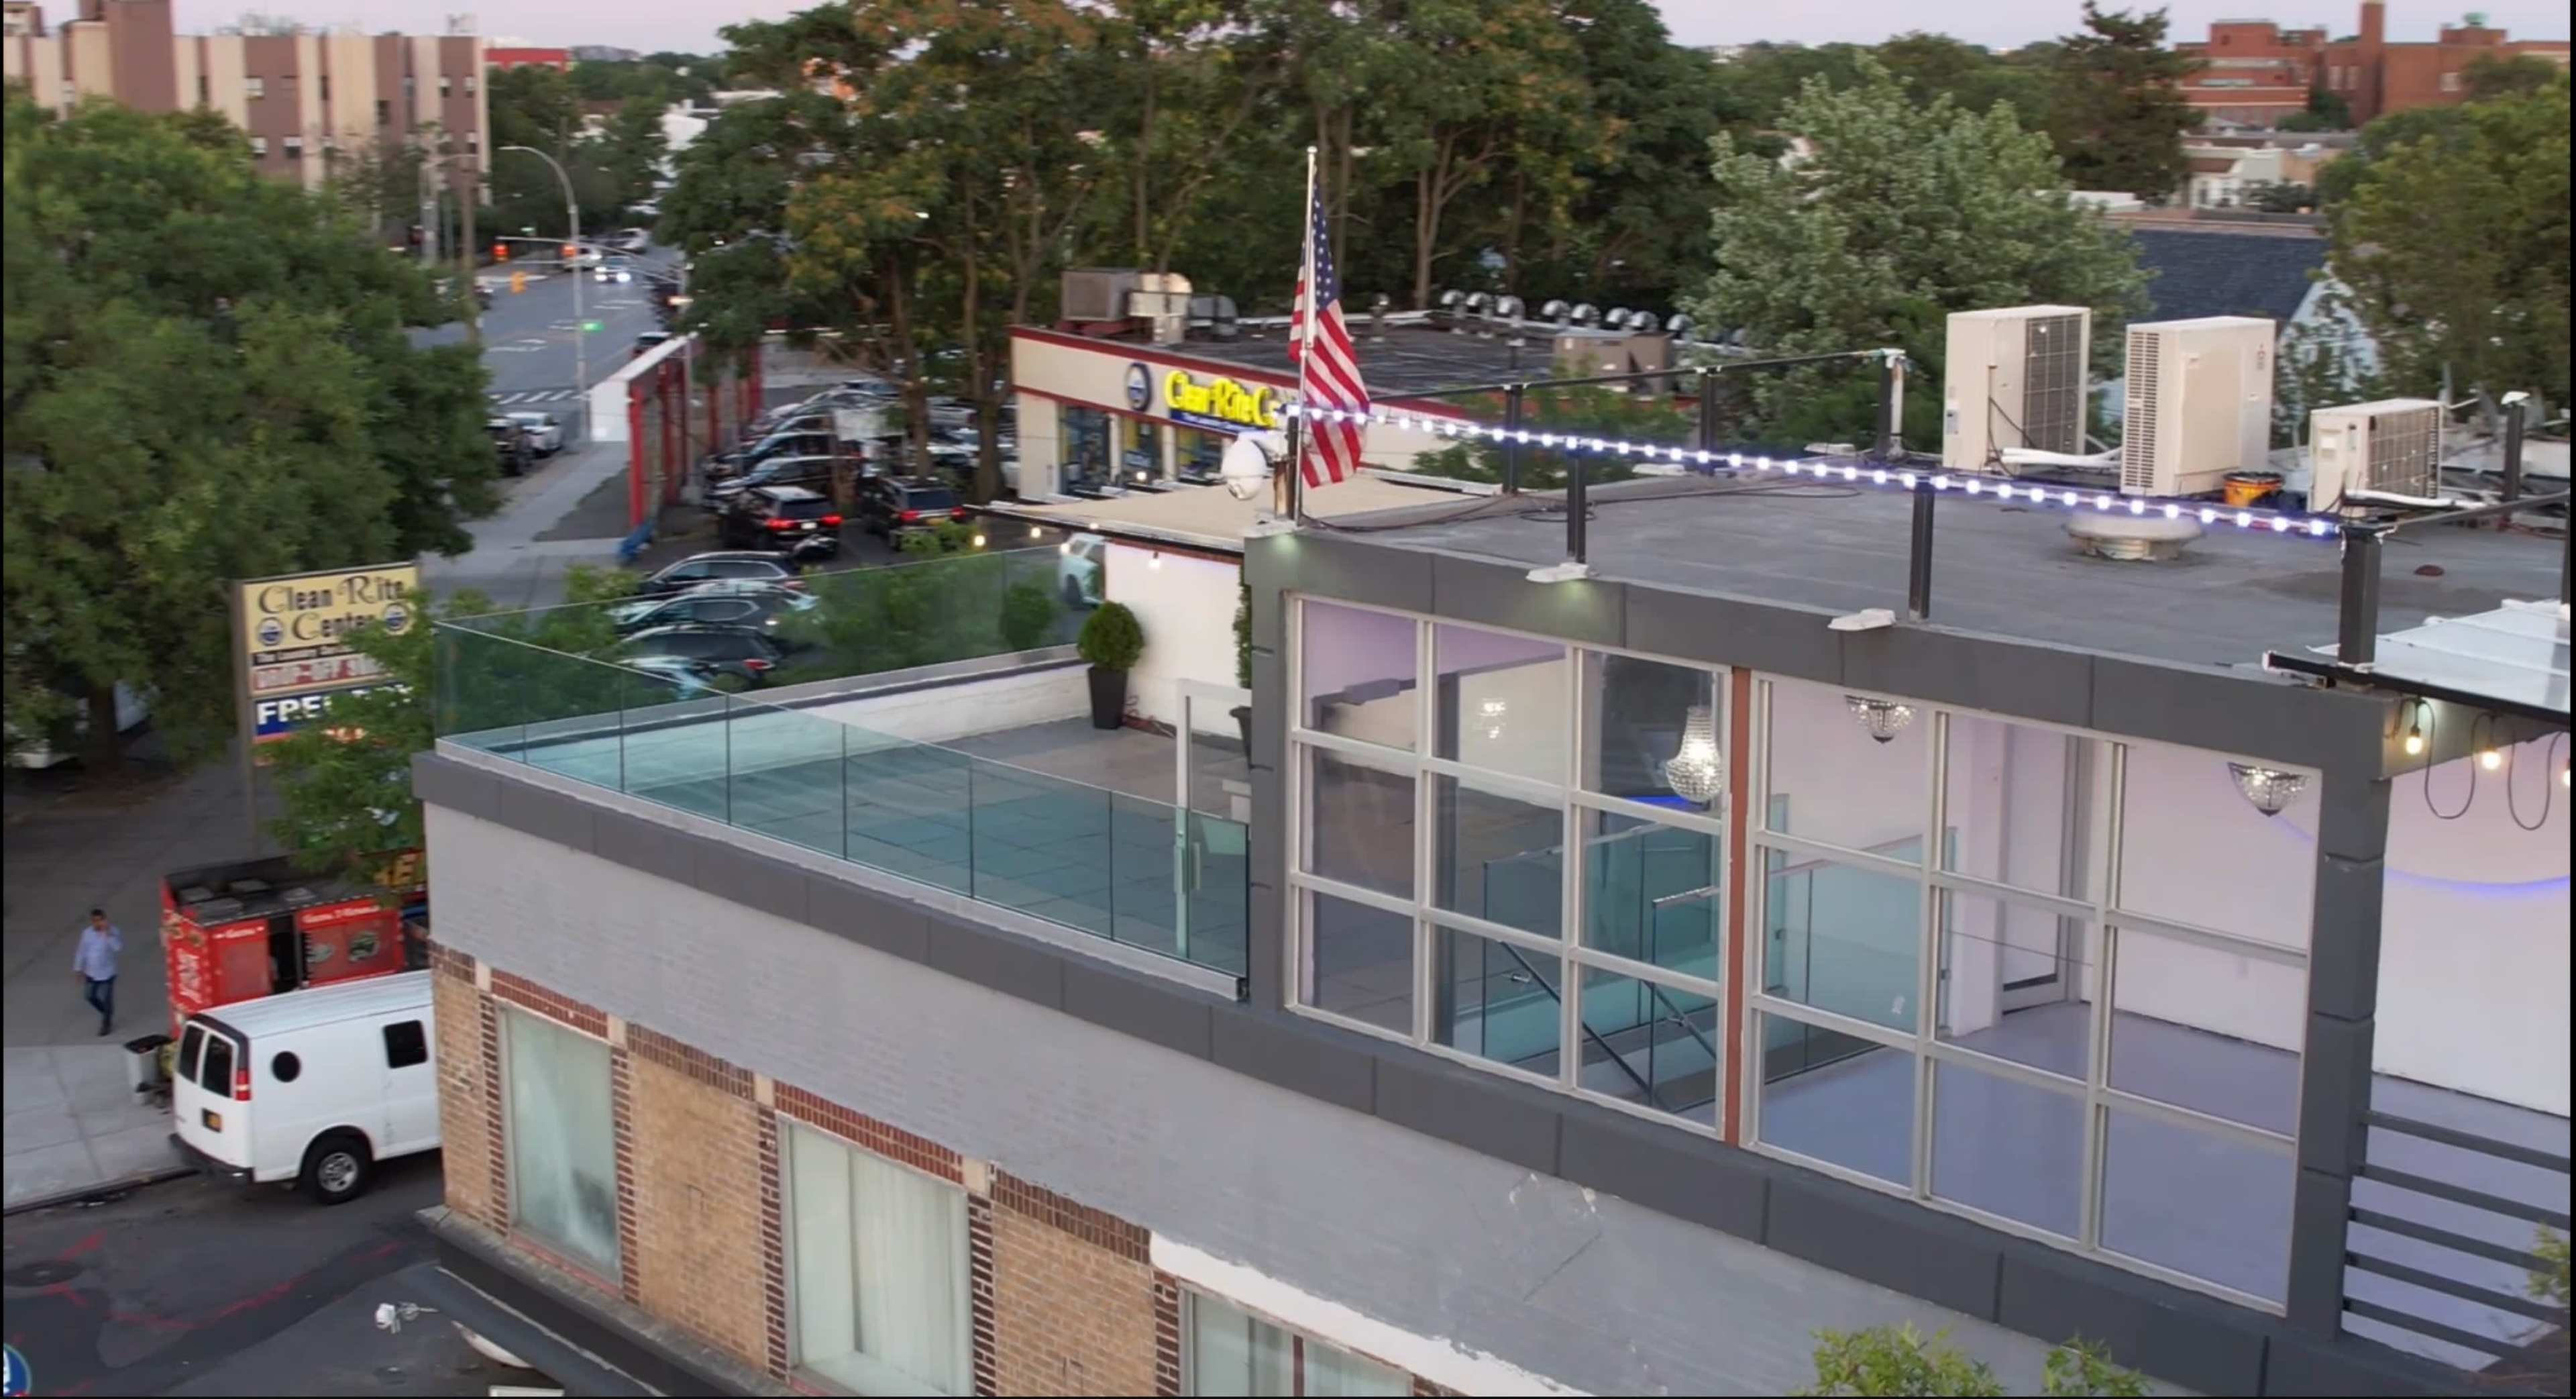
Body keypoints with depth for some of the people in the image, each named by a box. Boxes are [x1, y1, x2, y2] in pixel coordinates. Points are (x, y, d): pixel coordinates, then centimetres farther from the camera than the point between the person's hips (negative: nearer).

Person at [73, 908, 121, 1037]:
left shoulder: (112, 932, -16)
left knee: (107, 1000, 3)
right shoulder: (87, 933, -1)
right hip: (91, 973, 5)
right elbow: (82, 951, 8)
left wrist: (108, 934, -38)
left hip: (107, 974, -5)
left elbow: (119, 947, -33)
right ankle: (107, 1015, 41)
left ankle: (106, 1024, 23)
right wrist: (78, 969, 9)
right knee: (91, 997, 16)